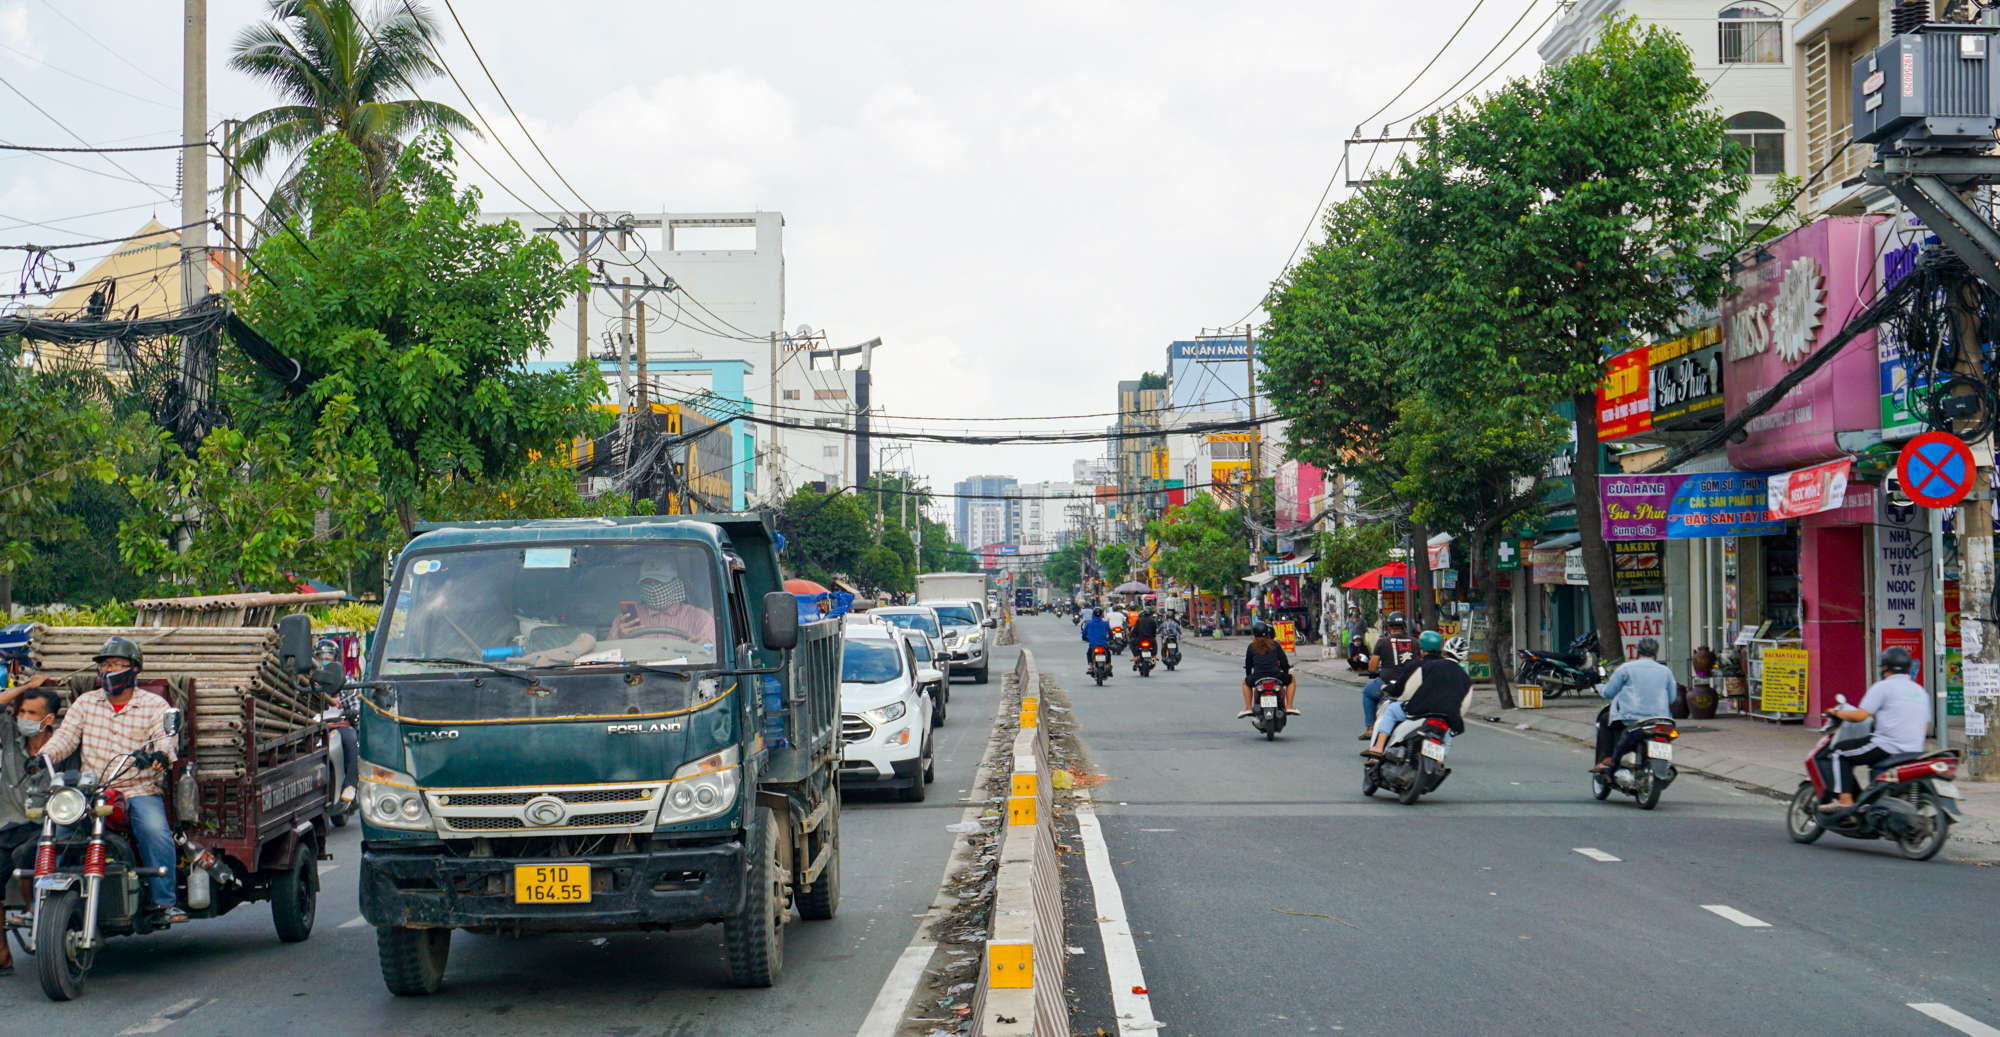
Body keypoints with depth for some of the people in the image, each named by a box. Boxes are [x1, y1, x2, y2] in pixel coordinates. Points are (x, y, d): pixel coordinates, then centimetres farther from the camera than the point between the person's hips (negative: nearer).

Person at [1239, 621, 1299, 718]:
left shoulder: (1251, 647, 6)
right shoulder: (1275, 645, 5)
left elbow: (1248, 664, 13)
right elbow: (1284, 661, 8)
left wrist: (1248, 676, 32)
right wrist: (1286, 672, 27)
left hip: (1257, 677, 1)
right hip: (1276, 676, -1)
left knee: (1245, 682, 35)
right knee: (1291, 679, 29)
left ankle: (1248, 707, 21)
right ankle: (1289, 706, 18)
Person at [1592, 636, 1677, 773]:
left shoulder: (1627, 668, -3)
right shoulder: (1665, 671, 7)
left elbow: (1608, 692, 3)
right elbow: (1671, 699, 14)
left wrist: (1601, 689, 27)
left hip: (1630, 720, -4)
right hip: (1659, 720, 4)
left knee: (1604, 719, 22)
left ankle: (1606, 759, 8)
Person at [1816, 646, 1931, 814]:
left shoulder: (1883, 687, -6)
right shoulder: (1921, 691, 16)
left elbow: (1859, 716, -12)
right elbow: (1925, 727, 20)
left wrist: (1837, 712, 7)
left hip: (1887, 747, -8)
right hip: (1914, 751, 8)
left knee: (1838, 752, 4)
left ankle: (1845, 801, -7)